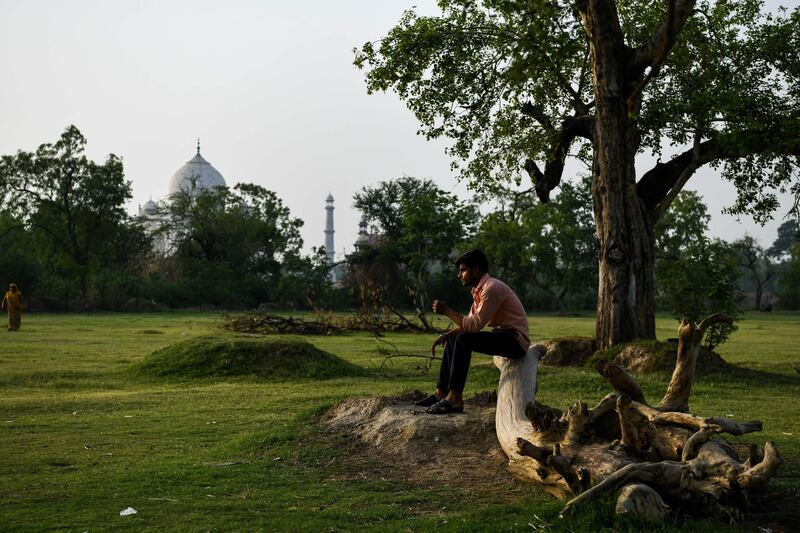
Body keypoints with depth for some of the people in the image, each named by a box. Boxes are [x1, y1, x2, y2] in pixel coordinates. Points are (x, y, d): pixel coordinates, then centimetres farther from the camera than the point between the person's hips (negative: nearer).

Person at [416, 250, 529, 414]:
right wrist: (445, 336, 3)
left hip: (516, 340, -10)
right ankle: (441, 393, 8)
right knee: (452, 340, 11)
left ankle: (454, 399, -27)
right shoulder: (480, 289, 13)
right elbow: (469, 322, 16)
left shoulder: (492, 288, -19)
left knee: (464, 340, -27)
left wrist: (447, 311, -18)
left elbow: (475, 325, -24)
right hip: (502, 336, 11)